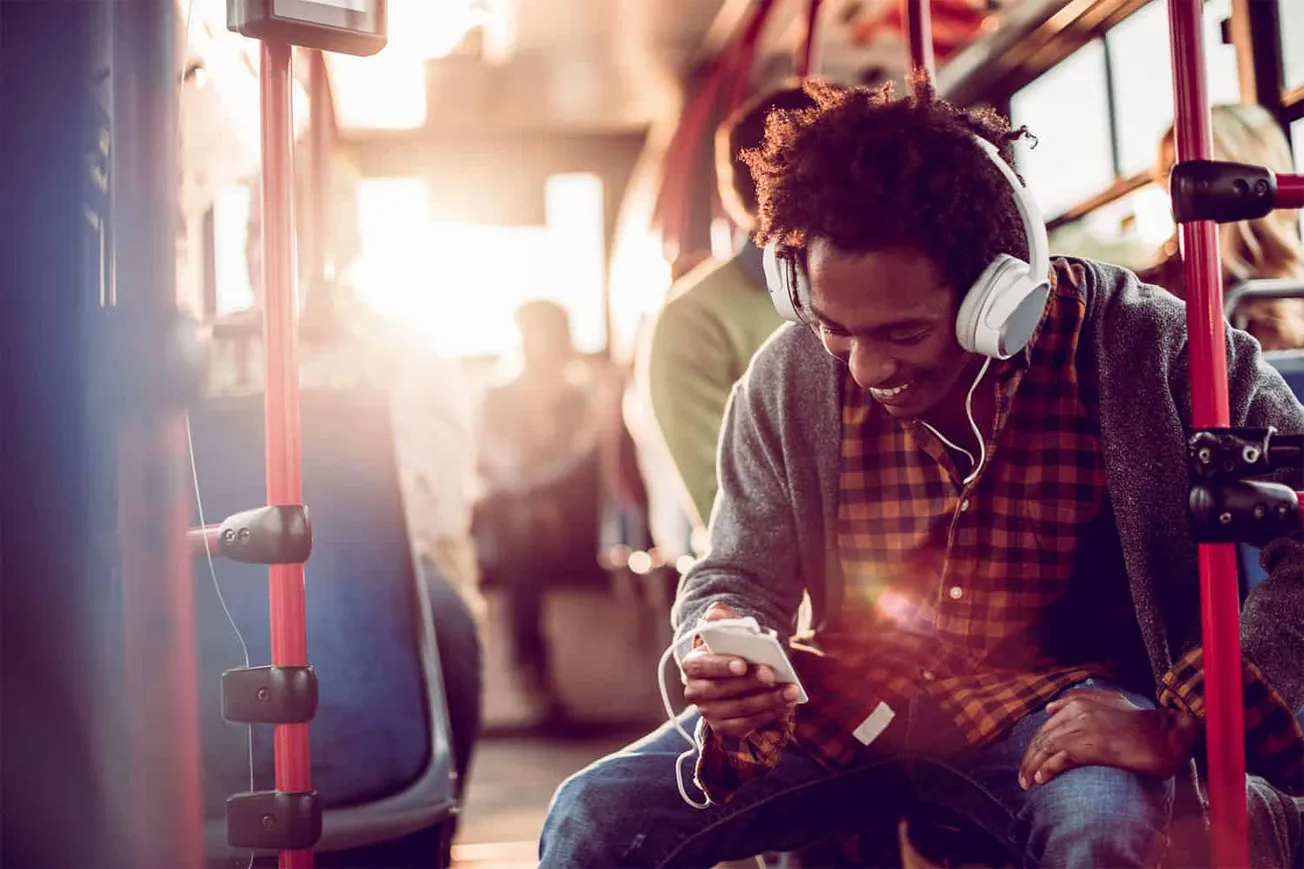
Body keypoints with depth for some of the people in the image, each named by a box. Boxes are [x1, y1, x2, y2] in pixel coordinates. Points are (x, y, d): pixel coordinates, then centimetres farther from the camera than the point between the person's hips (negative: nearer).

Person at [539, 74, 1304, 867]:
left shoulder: (1142, 345, -16)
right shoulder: (786, 379, -6)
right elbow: (738, 579, 5)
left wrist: (1177, 728, -25)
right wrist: (722, 659, -21)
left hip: (1050, 697, -2)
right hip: (846, 704, 2)